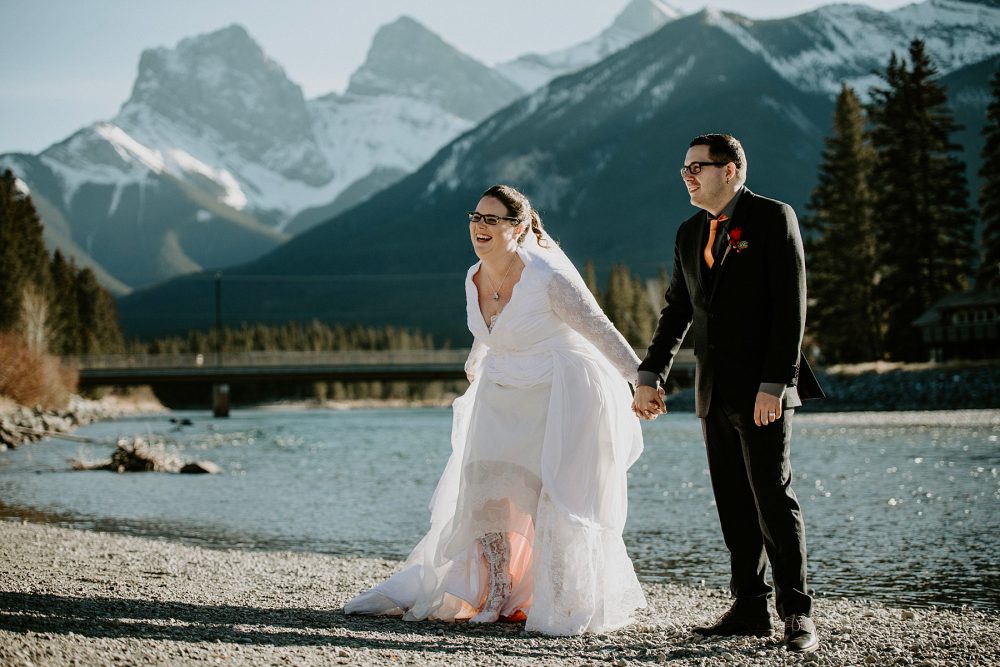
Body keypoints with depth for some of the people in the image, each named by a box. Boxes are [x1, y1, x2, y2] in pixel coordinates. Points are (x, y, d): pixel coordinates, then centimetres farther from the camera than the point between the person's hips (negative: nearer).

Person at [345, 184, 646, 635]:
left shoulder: (549, 277, -22)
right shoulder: (475, 279, 0)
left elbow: (600, 330, -16)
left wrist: (642, 382, -15)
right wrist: (475, 367, 39)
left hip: (559, 398, -7)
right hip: (502, 399, 7)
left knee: (553, 502, -4)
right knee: (485, 495, 6)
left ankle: (562, 608, 10)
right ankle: (493, 597, 19)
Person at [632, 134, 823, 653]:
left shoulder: (774, 218, -6)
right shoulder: (689, 233, 15)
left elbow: (790, 306, -12)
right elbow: (676, 311, 19)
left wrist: (774, 385, -18)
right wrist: (649, 376, 11)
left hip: (762, 391, -7)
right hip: (714, 394, 7)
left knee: (774, 499, -7)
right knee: (733, 505, 8)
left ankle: (796, 613, -1)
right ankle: (749, 607, 13)